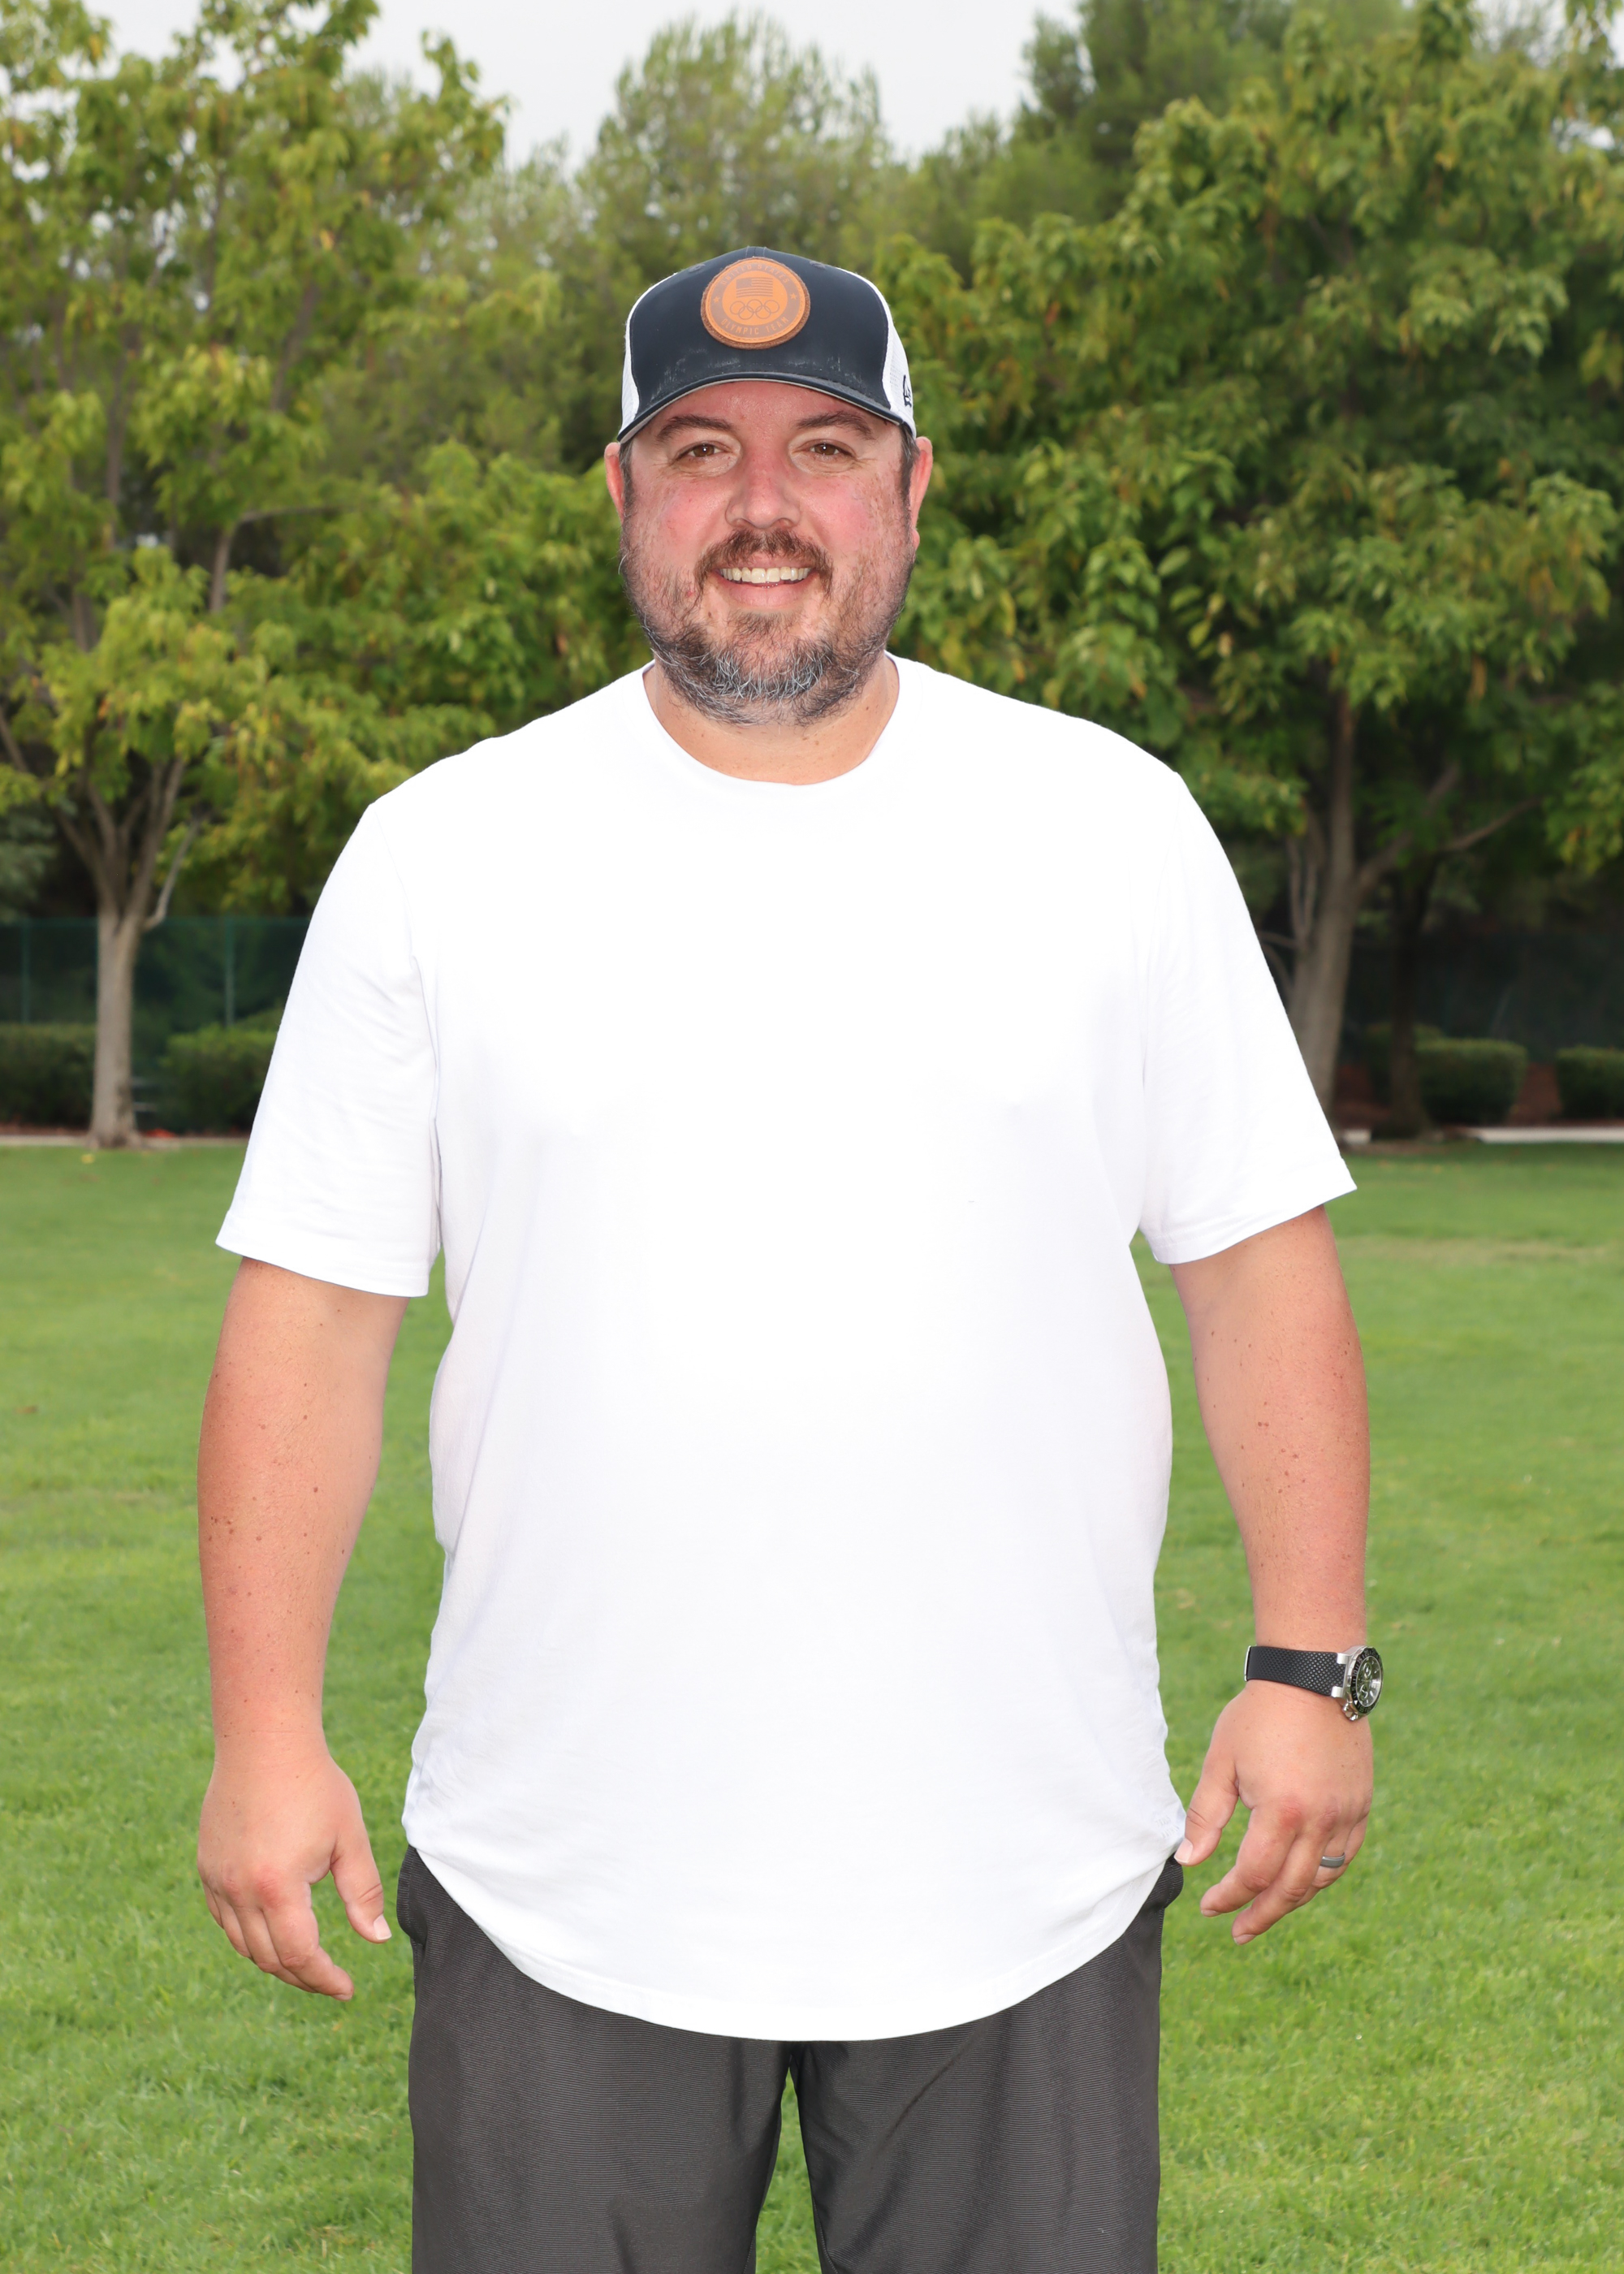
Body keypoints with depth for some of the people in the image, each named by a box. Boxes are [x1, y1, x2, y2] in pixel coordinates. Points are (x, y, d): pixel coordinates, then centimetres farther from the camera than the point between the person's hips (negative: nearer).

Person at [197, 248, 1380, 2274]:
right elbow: (315, 1312, 0)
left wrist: (1310, 1665, -4)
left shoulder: (1111, 825, 4)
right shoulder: (439, 854, 2)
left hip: (1023, 1878, 0)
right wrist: (266, 1732, -6)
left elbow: (1257, 1263, 4)